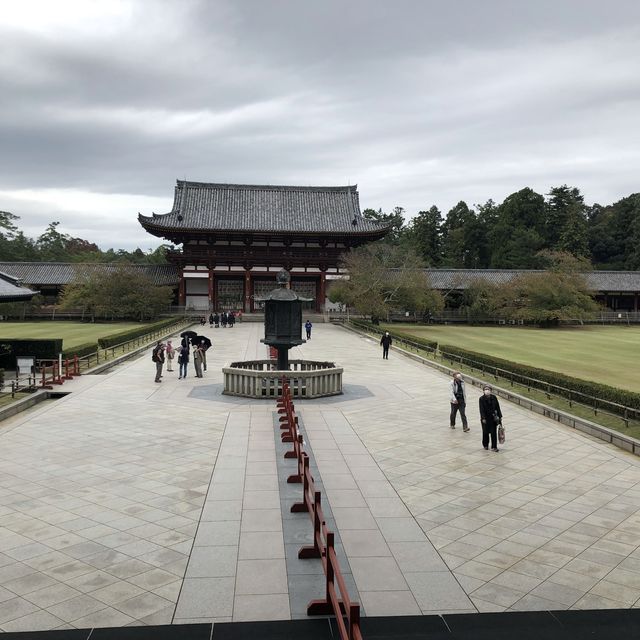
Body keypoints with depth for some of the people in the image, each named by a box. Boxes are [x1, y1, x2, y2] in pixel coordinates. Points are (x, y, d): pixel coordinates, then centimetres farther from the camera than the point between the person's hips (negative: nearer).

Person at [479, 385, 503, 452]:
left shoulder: (494, 398, -2)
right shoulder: (482, 398, -9)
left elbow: (497, 407, 4)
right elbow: (481, 409, -12)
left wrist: (500, 416, 5)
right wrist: (483, 418, -17)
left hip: (493, 417, 2)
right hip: (485, 418, -2)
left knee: (493, 432, 2)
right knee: (485, 432, 9)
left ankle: (494, 447, 9)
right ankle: (485, 445, 27)